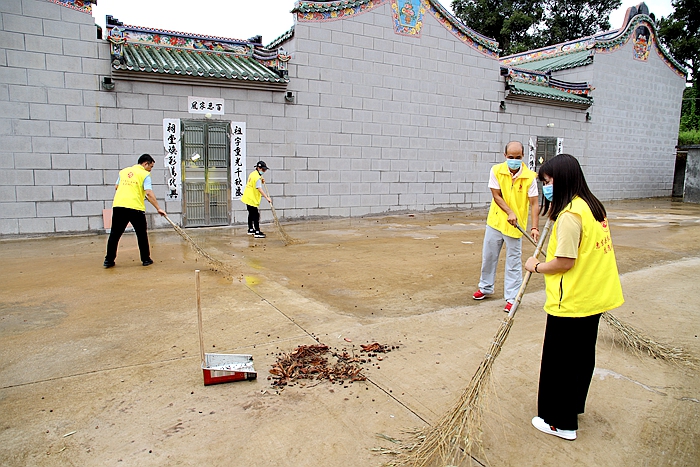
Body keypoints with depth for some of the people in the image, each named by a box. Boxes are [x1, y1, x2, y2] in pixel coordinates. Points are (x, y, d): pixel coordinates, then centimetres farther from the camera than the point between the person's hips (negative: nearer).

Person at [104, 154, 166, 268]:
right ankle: (146, 259, 16)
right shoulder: (145, 174, 1)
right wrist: (158, 208, -9)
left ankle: (109, 260, 13)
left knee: (114, 234, 11)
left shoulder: (123, 171, 17)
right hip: (135, 207, -4)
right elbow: (149, 194, -9)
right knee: (142, 234, 10)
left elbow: (116, 187, 27)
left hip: (118, 205, 4)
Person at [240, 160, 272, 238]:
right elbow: (259, 189, -28)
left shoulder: (253, 174, 10)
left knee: (251, 214, 19)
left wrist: (261, 181, 6)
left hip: (248, 198, 10)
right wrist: (267, 197, -32)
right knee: (256, 215, -8)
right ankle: (257, 232, -9)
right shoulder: (257, 177, -19)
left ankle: (250, 230, 30)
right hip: (252, 199, -10)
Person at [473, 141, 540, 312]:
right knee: (488, 256, 15)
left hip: (515, 226, -3)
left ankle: (512, 297, 14)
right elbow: (496, 195, -7)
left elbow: (534, 203, -13)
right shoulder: (496, 170, -7)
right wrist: (509, 212, -21)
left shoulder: (530, 176, -12)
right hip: (495, 221, 3)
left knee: (513, 262, 3)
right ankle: (486, 287, 35)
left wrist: (534, 227, -23)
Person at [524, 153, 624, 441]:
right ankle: (573, 405, 41)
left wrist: (536, 266, -4)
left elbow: (565, 262, -23)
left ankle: (561, 422, 19)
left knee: (560, 363, 5)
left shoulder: (570, 215, -21)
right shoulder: (593, 206, 8)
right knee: (583, 356, 23)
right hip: (594, 297, 10)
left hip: (572, 303, -10)